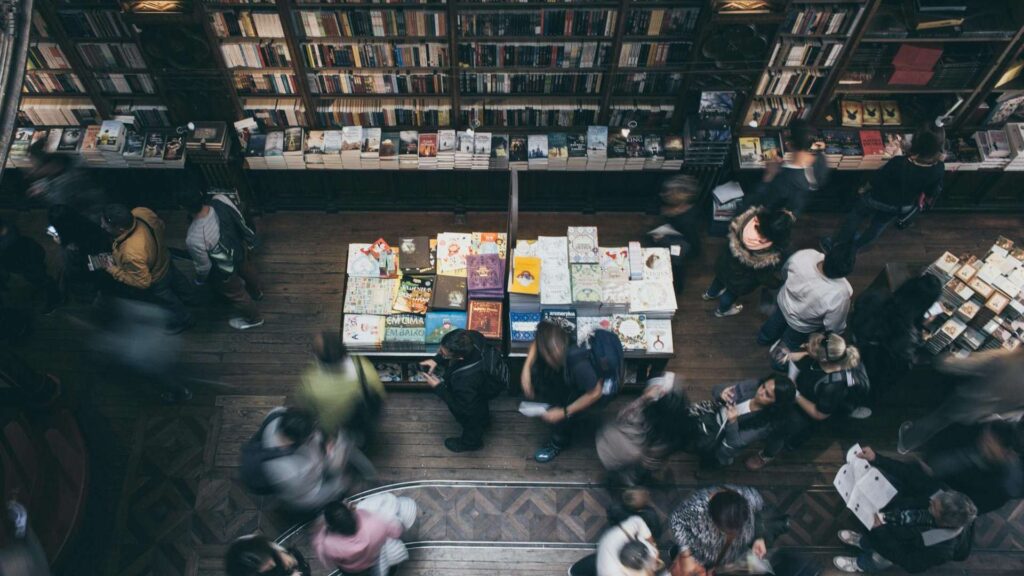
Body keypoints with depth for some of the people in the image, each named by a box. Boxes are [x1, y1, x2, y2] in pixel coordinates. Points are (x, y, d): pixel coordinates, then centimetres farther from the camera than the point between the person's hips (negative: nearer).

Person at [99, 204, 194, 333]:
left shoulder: (132, 254, -48)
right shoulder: (140, 212, -31)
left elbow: (143, 282, -31)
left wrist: (114, 271, -21)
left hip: (156, 281, -6)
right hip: (163, 258, 6)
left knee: (168, 299, 27)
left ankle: (184, 320, 57)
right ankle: (186, 294, 72)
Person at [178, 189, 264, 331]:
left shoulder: (194, 239, -42)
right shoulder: (221, 199, -30)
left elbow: (203, 266, -22)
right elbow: (241, 221, -9)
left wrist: (200, 279, 1)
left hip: (225, 270, -5)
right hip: (240, 247, 5)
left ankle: (253, 318, 56)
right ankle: (257, 292, 72)